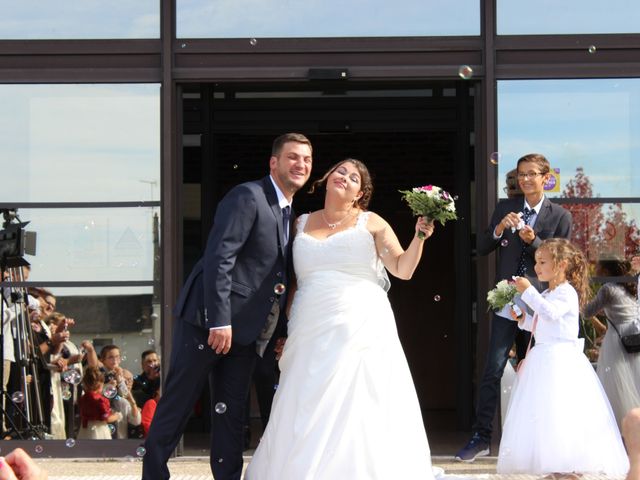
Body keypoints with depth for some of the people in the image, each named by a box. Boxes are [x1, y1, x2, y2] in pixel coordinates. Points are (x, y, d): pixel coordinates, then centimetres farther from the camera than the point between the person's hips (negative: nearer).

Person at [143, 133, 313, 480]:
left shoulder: (291, 215, 15)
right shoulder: (247, 197, -12)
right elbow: (218, 258, -19)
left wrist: (281, 332, 9)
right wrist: (219, 321, -24)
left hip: (245, 328, 8)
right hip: (208, 319, -8)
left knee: (231, 412, 8)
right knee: (177, 402, 0)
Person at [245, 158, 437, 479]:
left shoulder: (371, 223, 7)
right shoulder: (301, 224, 16)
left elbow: (403, 270, 4)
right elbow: (291, 281, 18)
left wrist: (419, 237, -11)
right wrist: (284, 329, 13)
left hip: (361, 334, -3)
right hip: (312, 338, 3)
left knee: (357, 417, -9)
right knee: (305, 421, -3)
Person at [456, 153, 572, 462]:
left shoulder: (560, 216, 2)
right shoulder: (504, 208, 7)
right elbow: (482, 249, 6)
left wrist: (533, 241, -16)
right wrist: (499, 229, -13)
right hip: (506, 304, 1)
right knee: (493, 372, -5)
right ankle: (481, 437, -2)